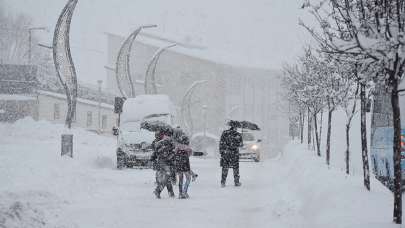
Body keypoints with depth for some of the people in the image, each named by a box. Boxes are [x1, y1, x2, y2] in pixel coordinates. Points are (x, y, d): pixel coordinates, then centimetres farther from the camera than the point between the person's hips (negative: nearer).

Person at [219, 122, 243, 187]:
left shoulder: (225, 133, -3)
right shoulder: (238, 135, -6)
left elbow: (221, 143, -2)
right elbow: (241, 144, 2)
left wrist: (221, 151, 4)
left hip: (225, 152, 1)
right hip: (234, 153, -1)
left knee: (225, 168, 6)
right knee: (236, 168, 10)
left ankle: (223, 182, 2)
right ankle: (236, 182, 14)